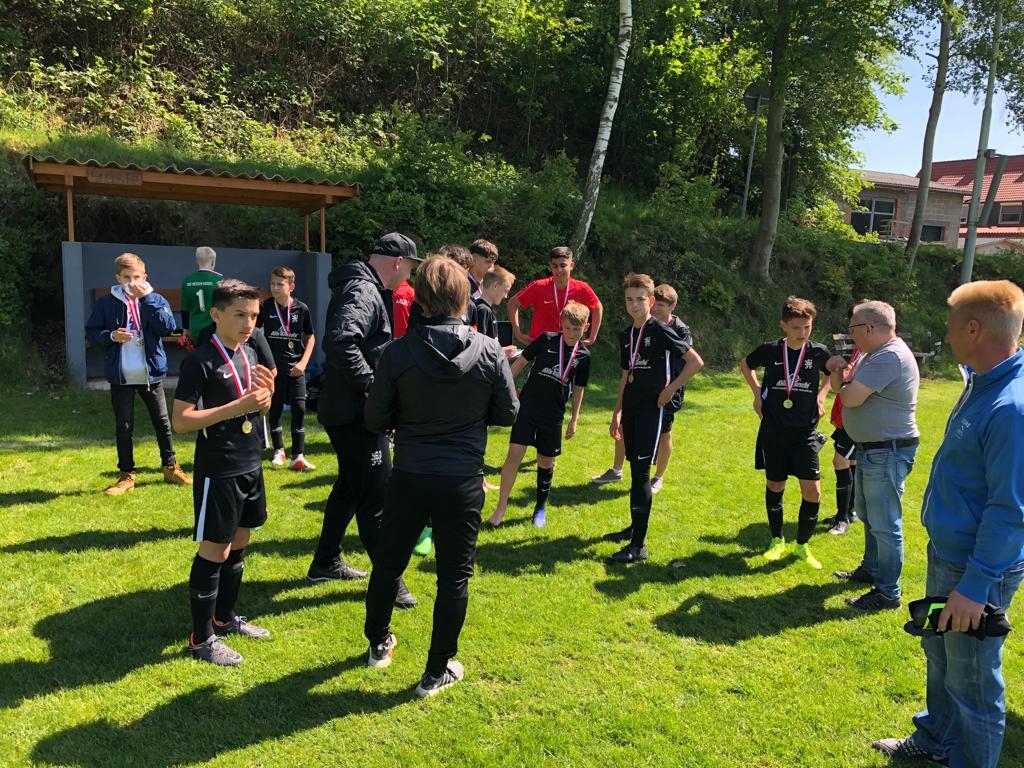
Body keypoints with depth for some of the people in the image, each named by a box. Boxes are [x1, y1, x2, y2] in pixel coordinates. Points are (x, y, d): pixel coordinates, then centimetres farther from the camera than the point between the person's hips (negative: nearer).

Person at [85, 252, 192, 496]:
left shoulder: (155, 300, -1)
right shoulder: (106, 304, -1)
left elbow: (168, 327, -16)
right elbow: (91, 332, 3)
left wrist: (147, 298, -18)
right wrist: (111, 336, -17)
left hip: (151, 373, 0)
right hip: (121, 376, 0)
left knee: (162, 422, 9)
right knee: (123, 427, 6)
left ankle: (171, 467, 24)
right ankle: (126, 475, 18)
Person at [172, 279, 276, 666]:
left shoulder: (249, 353, 7)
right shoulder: (200, 361, -16)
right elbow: (180, 421, -18)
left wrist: (267, 392, -7)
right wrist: (237, 407, -25)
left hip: (250, 466, 8)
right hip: (218, 472, -8)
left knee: (238, 544, 17)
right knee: (213, 551, 1)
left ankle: (225, 617, 34)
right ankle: (201, 639, 15)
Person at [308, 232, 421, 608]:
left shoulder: (361, 287, 14)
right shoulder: (363, 292, -19)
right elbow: (339, 341, -35)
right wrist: (370, 385, -28)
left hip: (346, 410, 11)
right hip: (357, 412, -11)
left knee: (350, 486, 22)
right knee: (377, 497, -2)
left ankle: (326, 563, 35)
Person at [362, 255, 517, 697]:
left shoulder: (398, 352, -11)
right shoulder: (489, 352, -10)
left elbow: (376, 420, -5)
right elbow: (507, 414, 0)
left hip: (409, 477, 1)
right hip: (463, 480, -1)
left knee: (389, 562, 21)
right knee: (454, 575, 11)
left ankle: (378, 644, 41)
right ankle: (437, 672, 21)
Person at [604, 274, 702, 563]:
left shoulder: (660, 331, -10)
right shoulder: (626, 335, 11)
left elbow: (695, 362, -12)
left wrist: (670, 390, -12)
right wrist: (616, 414, 18)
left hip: (651, 409, -7)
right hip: (630, 409, 7)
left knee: (641, 472, -10)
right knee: (635, 470, 15)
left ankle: (639, 544, -8)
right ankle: (634, 527, 29)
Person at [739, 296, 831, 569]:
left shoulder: (819, 352, -6)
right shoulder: (769, 350, -6)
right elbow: (746, 365, 15)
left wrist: (821, 396, 3)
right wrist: (757, 393, 5)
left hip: (805, 433, 0)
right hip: (773, 432, 0)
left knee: (812, 490, -7)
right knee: (774, 486, 11)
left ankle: (802, 545, 14)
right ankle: (777, 540, 29)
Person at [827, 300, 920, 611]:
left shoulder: (890, 357, -23)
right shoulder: (873, 354, 11)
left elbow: (850, 397, -25)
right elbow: (844, 387, 14)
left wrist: (844, 382, -4)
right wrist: (839, 371, -4)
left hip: (887, 453, -11)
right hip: (871, 449, 11)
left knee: (885, 524, -3)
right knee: (868, 514, 23)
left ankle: (887, 593, 7)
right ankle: (871, 569, 39)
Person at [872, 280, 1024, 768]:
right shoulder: (981, 383, 1)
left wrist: (975, 585, -23)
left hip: (977, 570, -10)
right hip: (946, 552, 10)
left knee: (971, 681, 7)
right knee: (939, 654, 25)